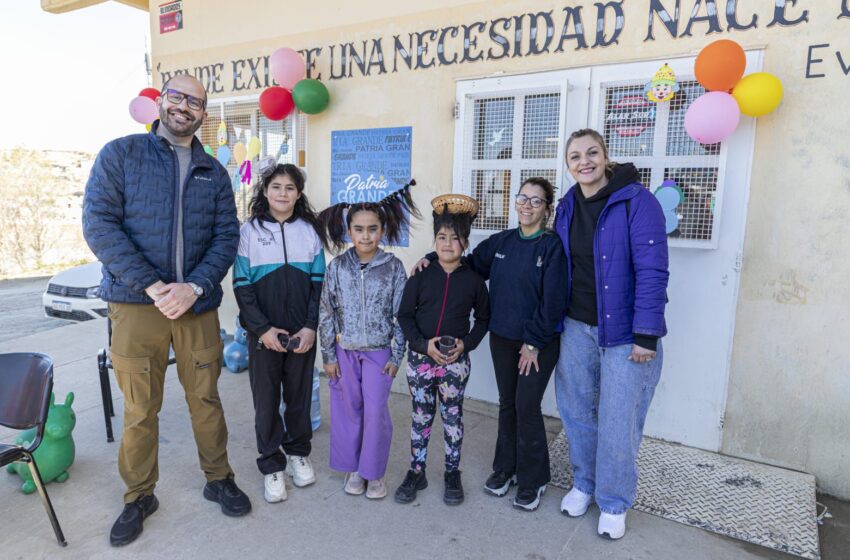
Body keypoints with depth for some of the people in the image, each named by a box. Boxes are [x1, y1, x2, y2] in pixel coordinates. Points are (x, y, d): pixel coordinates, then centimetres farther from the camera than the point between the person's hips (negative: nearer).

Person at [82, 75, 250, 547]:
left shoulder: (214, 173, 10)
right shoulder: (120, 154, 2)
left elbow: (226, 237, 4)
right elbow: (99, 224, -8)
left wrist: (194, 287, -13)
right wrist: (154, 286, -16)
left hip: (199, 304, 2)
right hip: (136, 303, -2)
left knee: (206, 397, 11)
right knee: (140, 409, 7)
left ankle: (219, 479, 30)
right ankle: (139, 497, 28)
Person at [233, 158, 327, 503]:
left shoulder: (310, 230, 5)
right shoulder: (250, 231, 0)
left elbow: (319, 283, 3)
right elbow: (242, 286, -4)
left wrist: (311, 327, -7)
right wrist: (263, 329, -12)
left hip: (303, 333, 2)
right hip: (263, 333, -1)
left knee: (300, 394, 12)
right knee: (266, 399, 7)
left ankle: (297, 452, 33)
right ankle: (272, 465, 23)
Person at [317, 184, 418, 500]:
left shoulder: (393, 267, -6)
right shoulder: (337, 266, -3)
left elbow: (400, 315, -4)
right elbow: (327, 313, 0)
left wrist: (396, 356, -4)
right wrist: (328, 355, 0)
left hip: (379, 352, -1)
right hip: (345, 352, 2)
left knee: (376, 411, 0)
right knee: (348, 410, 10)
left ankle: (374, 472, 19)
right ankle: (352, 468, 28)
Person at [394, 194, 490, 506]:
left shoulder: (473, 280, -2)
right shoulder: (421, 277, -3)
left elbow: (483, 318, 6)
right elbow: (404, 315, -1)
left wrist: (466, 343, -9)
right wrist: (423, 344, -14)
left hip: (455, 362, 0)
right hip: (420, 358, 1)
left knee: (453, 417, 11)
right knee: (421, 416, 12)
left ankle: (452, 474, 28)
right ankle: (416, 472, 27)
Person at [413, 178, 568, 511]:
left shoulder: (552, 246, -11)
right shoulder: (501, 242, 4)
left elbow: (553, 300, -14)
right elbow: (470, 265, 14)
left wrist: (534, 341, -14)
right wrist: (434, 258, -1)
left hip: (539, 342, -5)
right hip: (502, 338, 5)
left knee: (526, 406, -3)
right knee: (507, 403, 14)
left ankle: (532, 479, 17)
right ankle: (505, 468, 31)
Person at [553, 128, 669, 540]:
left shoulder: (636, 201, -11)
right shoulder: (567, 206, 6)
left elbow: (652, 271, -15)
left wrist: (646, 336, -17)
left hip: (624, 332, -4)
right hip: (577, 328, 5)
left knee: (618, 421, 4)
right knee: (577, 411, 12)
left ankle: (614, 503, 25)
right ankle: (584, 484, 34)